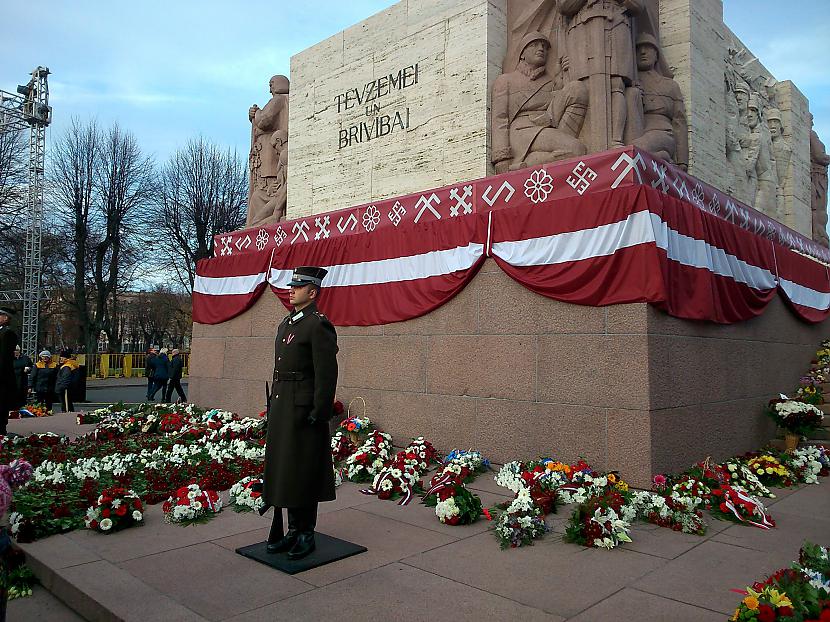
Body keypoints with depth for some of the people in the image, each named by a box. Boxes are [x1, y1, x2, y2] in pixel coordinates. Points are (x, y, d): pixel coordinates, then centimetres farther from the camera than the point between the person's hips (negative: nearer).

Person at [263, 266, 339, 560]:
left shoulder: (318, 326, -12)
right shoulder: (286, 323, 16)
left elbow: (327, 374, -17)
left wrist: (318, 414, -18)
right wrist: (273, 405, 16)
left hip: (304, 411, -9)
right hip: (282, 409, 9)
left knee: (303, 472, 1)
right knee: (283, 469, 13)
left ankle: (305, 534, 14)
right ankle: (292, 529, 24)